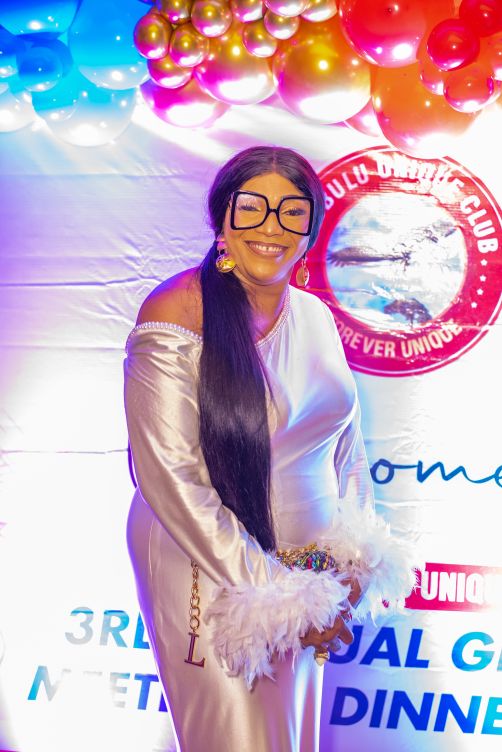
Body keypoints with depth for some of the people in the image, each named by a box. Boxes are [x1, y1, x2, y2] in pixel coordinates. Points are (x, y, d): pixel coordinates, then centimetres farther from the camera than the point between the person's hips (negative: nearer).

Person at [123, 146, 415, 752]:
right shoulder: (175, 317, -16)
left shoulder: (315, 316, 3)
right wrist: (274, 591, -18)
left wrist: (358, 559, -1)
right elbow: (171, 479, -20)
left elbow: (346, 443, 10)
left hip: (310, 566, 6)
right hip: (209, 576, -5)